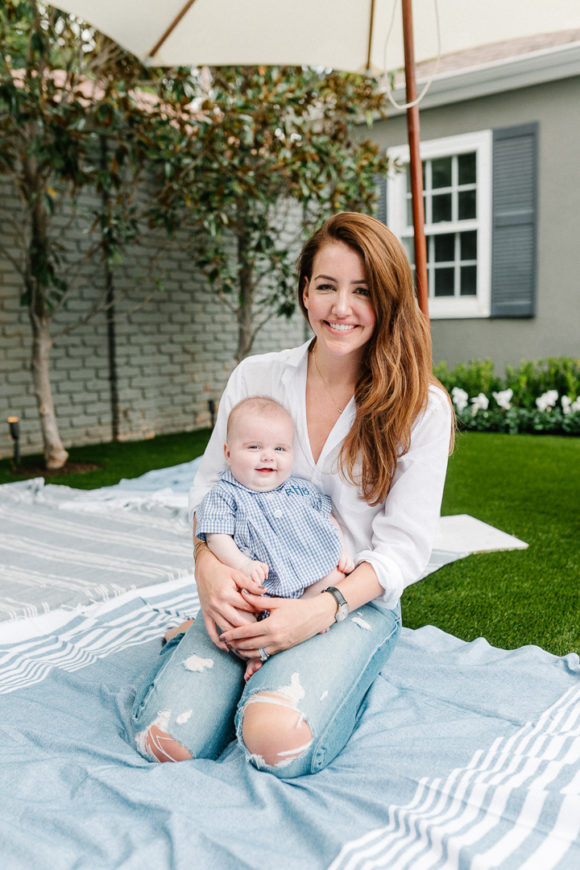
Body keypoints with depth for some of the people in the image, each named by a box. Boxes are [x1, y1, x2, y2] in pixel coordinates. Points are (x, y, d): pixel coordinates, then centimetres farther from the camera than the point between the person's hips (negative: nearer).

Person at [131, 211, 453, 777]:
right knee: (166, 739, -18)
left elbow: (404, 545, -7)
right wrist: (209, 569, -15)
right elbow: (211, 487, 6)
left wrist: (325, 608, -23)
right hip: (250, 594, 2)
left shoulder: (422, 407, -5)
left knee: (277, 740, -29)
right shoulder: (254, 378, 2)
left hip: (358, 603, -2)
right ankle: (190, 644, 13)